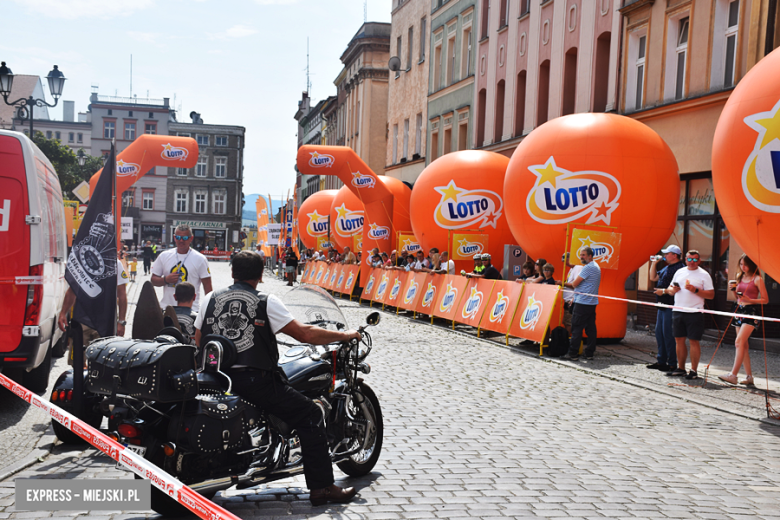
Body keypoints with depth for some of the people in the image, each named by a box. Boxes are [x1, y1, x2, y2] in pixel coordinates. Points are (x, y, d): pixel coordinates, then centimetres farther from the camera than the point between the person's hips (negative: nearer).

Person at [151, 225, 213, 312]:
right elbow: (153, 280, 11)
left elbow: (208, 287, -1)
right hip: (166, 307, 3)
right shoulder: (164, 256, 8)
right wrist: (166, 279, -9)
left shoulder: (200, 259, 0)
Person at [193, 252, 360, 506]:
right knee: (311, 415, 3)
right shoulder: (266, 302, -4)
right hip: (254, 379, -6)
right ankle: (321, 487, -1)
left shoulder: (211, 298, 10)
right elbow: (304, 334, -8)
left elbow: (198, 339, 15)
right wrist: (344, 335, 3)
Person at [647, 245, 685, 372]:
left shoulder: (680, 269, -14)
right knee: (659, 332, 13)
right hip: (662, 305, 10)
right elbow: (653, 277, 24)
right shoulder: (667, 268, 17)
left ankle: (672, 363, -1)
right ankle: (661, 360, 21)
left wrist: (664, 291, -19)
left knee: (668, 334, -8)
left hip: (671, 306, -10)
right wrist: (654, 263, 16)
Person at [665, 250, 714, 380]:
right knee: (679, 340, 9)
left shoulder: (704, 275, -2)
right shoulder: (679, 272, 14)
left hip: (694, 312, -5)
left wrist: (695, 290, -18)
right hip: (677, 311, 5)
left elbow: (711, 295, -6)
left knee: (694, 341, -4)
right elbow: (670, 288, 21)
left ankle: (693, 371, 2)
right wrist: (672, 290, -2)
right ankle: (680, 368, 18)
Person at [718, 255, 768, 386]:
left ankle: (733, 375, -21)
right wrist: (733, 288, 4)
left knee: (739, 341, -18)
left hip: (751, 311, -7)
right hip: (739, 310, 7)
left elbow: (765, 300, -6)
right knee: (744, 345, 6)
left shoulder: (757, 279, -6)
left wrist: (750, 300, -19)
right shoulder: (740, 277, 14)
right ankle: (749, 376, 11)